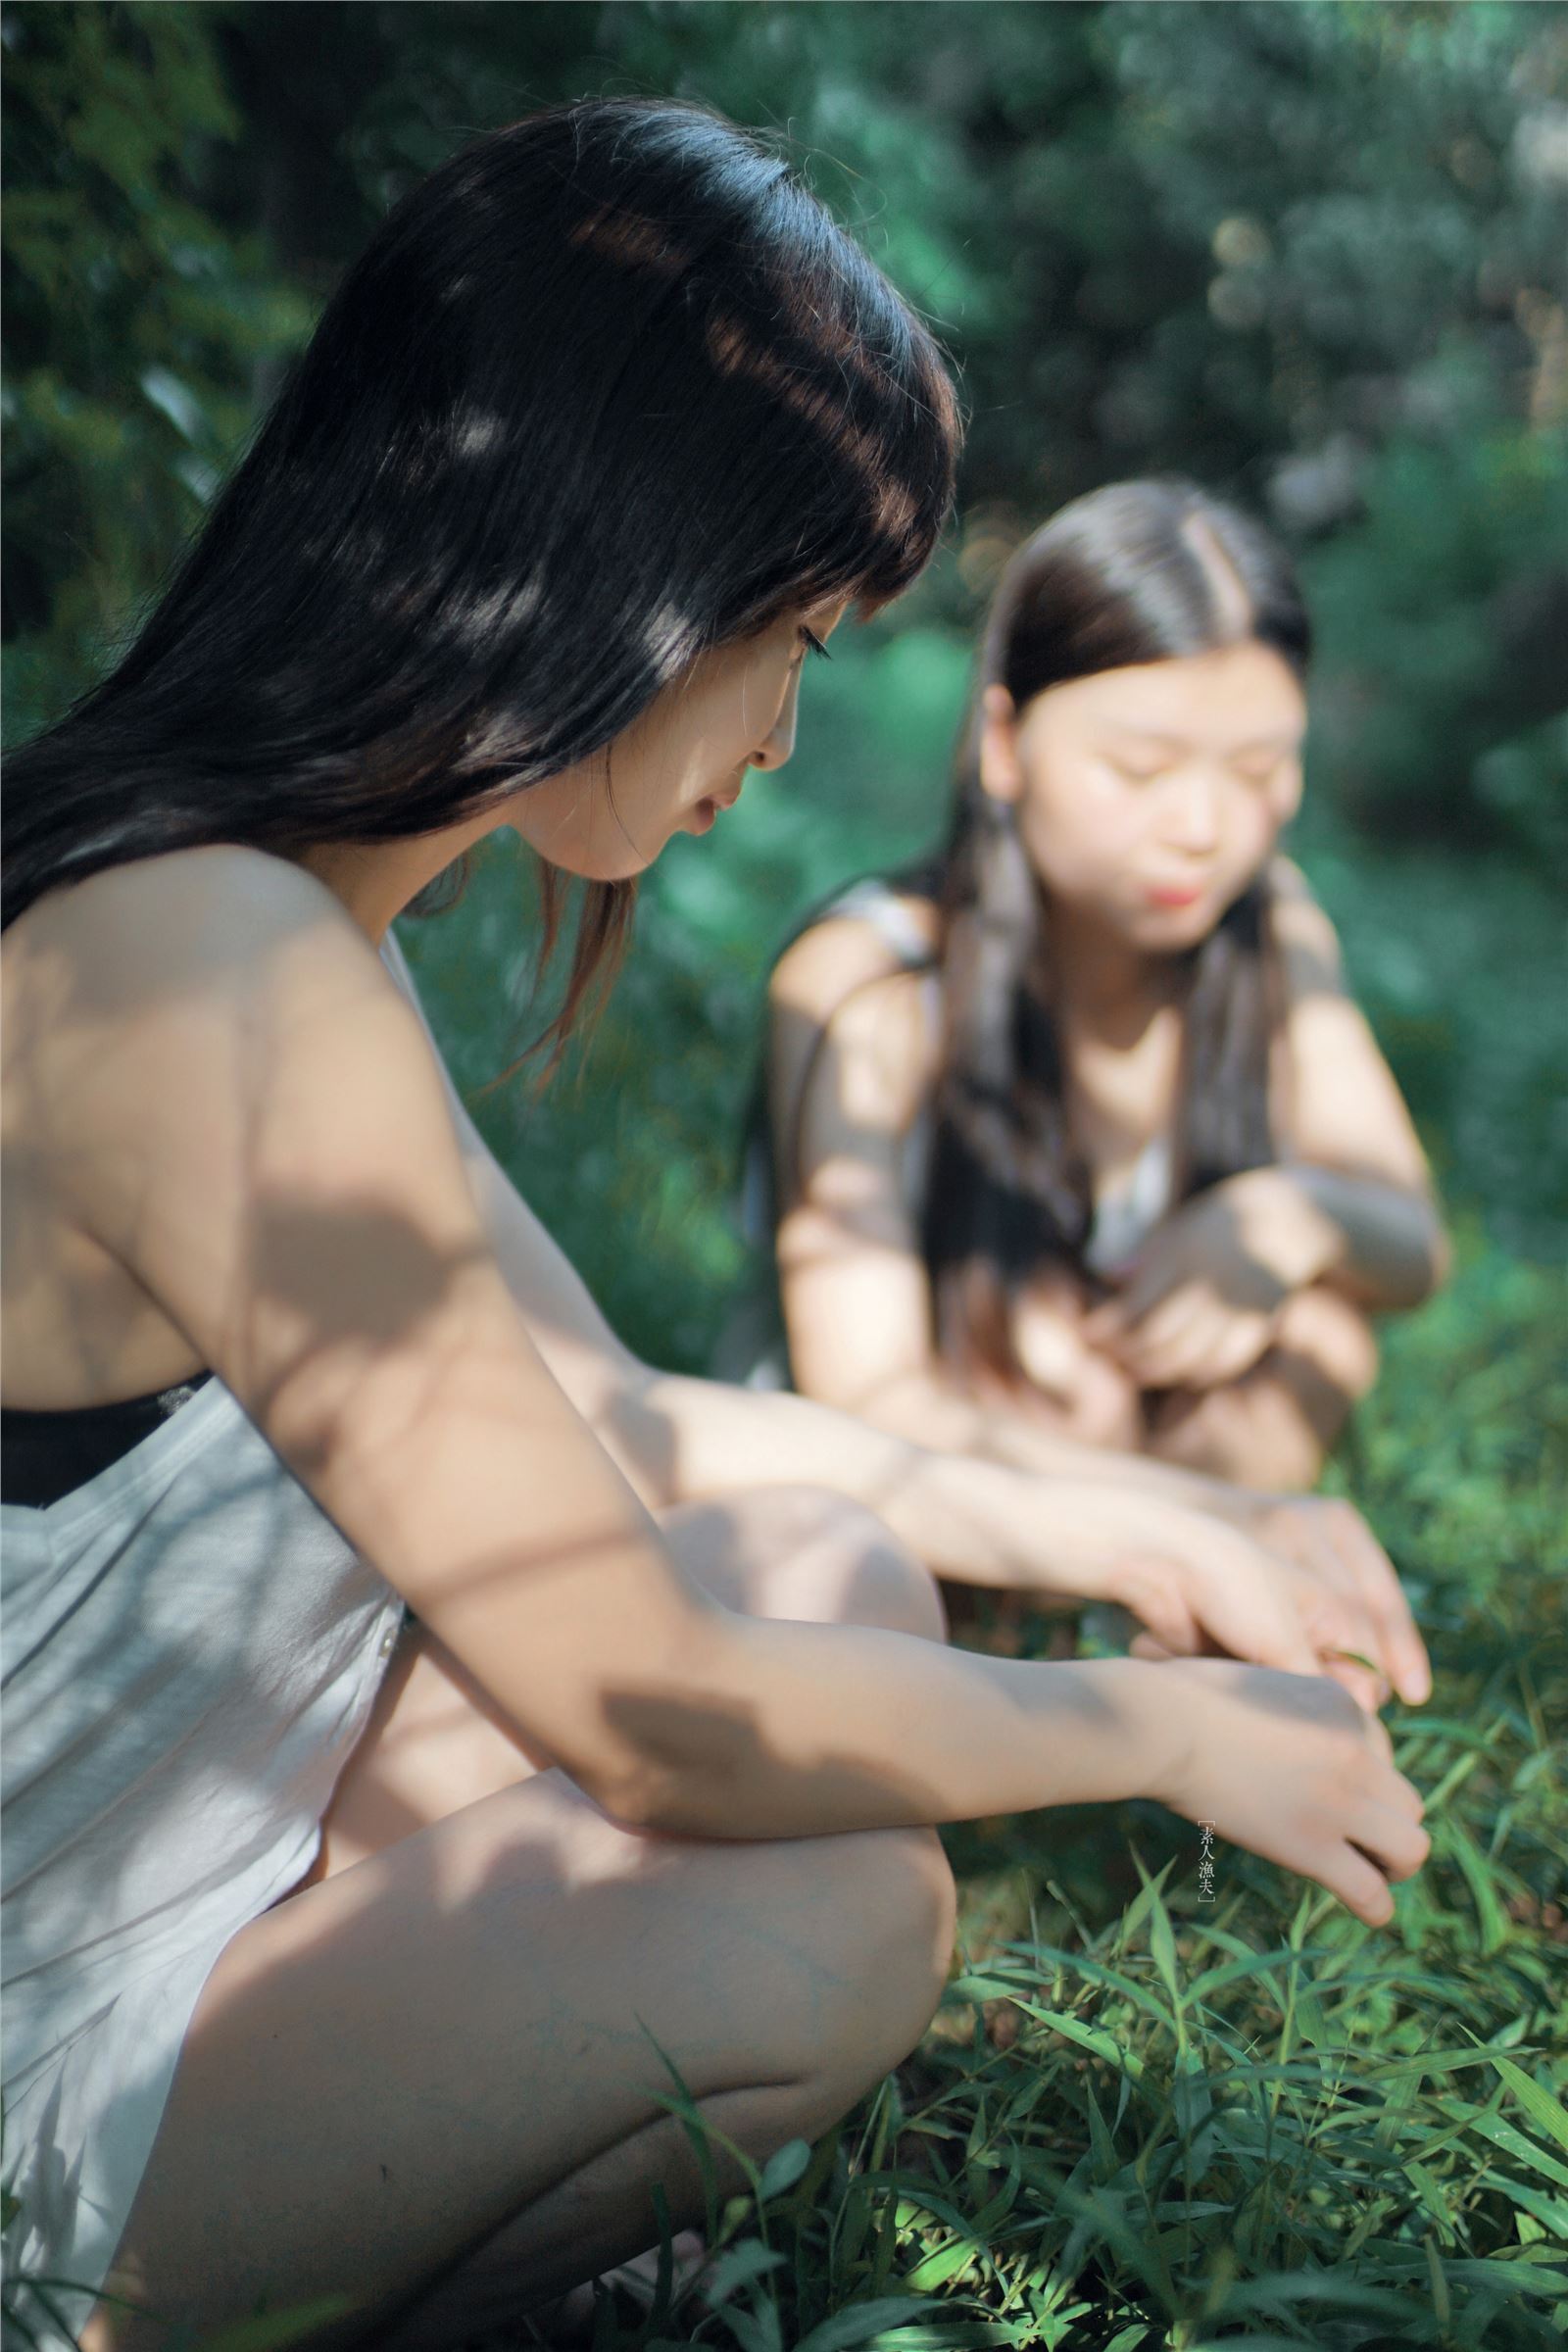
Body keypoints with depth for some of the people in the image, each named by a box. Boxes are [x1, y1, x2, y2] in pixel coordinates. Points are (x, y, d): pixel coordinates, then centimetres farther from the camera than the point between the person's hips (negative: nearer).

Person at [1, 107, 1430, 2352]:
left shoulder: (241, 895, 3)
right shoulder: (212, 975, -29)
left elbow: (617, 1424, 10)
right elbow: (662, 1721, -24)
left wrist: (1145, 1541, 9)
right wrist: (1170, 1729, -8)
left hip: (187, 1874, 9)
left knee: (848, 1571, 6)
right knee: (839, 1914, -19)